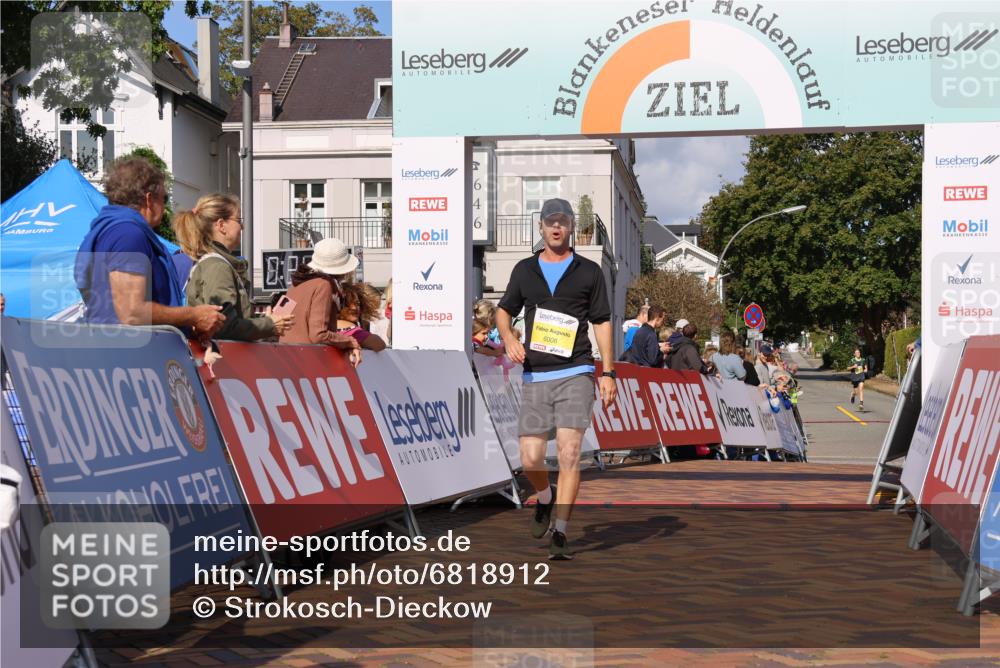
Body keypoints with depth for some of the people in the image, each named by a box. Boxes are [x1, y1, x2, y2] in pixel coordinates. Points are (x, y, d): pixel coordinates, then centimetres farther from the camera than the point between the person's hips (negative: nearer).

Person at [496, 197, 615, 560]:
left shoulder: (589, 271, 8)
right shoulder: (524, 270, 13)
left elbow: (602, 322, 9)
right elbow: (504, 311, 21)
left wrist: (608, 372, 2)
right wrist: (509, 339, -1)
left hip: (575, 374, -2)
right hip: (534, 377, 2)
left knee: (569, 452, -14)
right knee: (530, 459, 0)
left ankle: (559, 534, -9)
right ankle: (545, 498, 33)